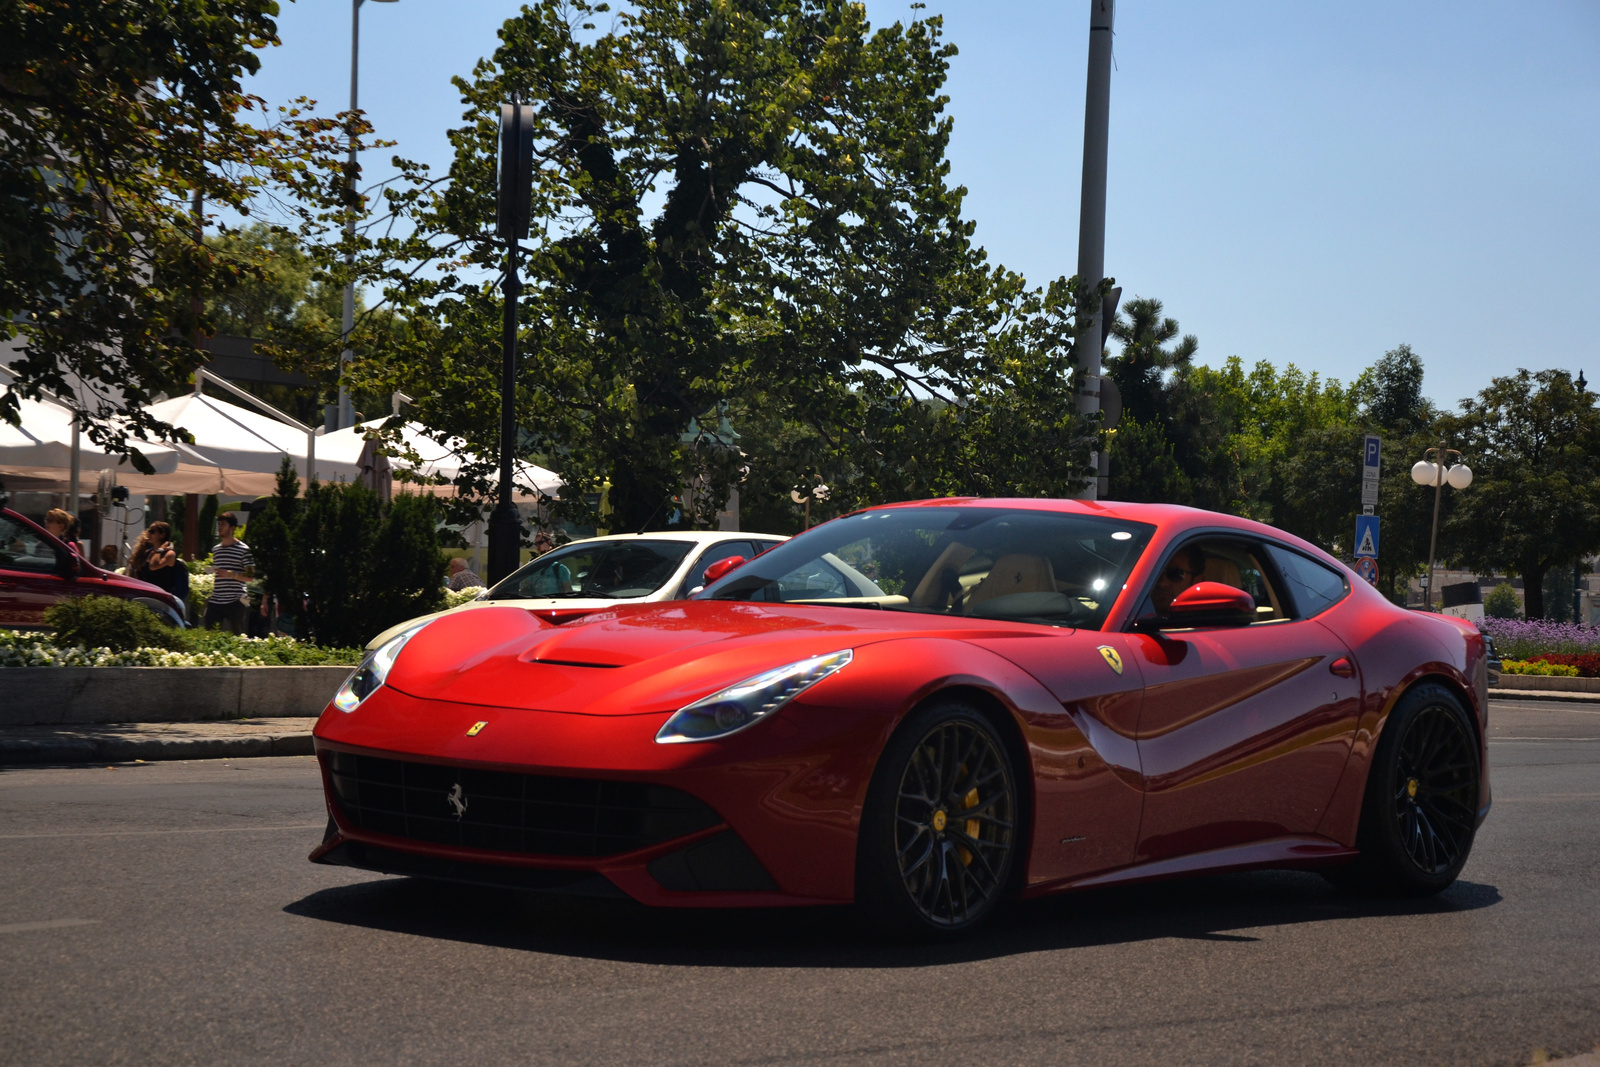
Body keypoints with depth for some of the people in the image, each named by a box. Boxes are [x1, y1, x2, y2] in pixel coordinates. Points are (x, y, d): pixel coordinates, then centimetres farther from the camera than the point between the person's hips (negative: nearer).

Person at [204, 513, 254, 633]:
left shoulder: (243, 549, -4)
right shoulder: (215, 549, 16)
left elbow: (250, 576, -8)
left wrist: (230, 574, -20)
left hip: (234, 601, -6)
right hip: (215, 601, 6)